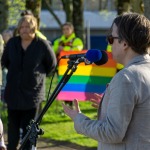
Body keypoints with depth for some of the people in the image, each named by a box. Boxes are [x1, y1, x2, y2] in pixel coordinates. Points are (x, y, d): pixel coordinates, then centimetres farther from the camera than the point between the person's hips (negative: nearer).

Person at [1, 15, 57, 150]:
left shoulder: (42, 45, -9)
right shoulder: (12, 43, 1)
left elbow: (52, 64, 4)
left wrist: (39, 75, 6)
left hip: (32, 92, -3)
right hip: (13, 92, 3)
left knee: (28, 127, 1)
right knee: (13, 125, 10)